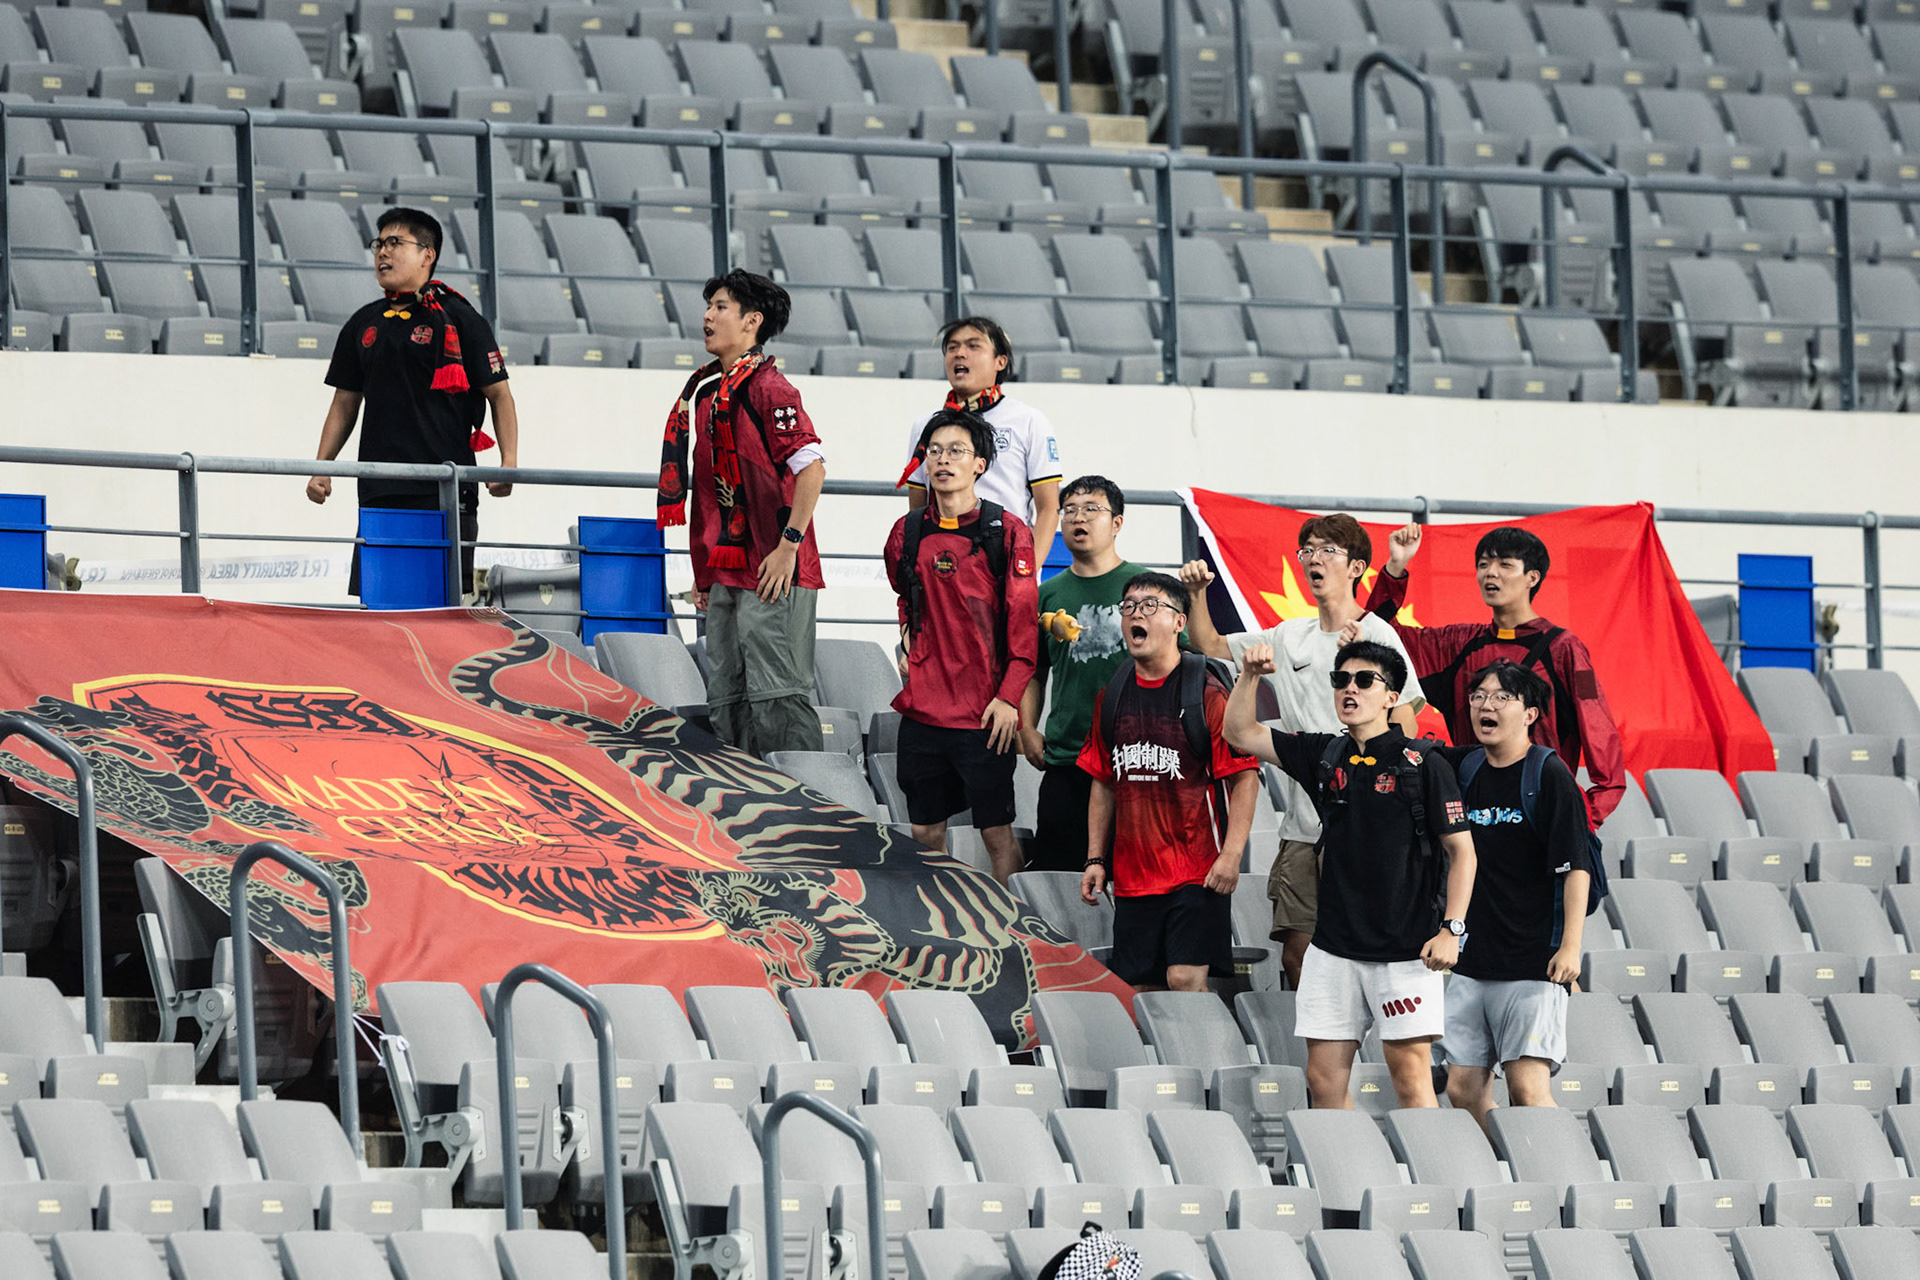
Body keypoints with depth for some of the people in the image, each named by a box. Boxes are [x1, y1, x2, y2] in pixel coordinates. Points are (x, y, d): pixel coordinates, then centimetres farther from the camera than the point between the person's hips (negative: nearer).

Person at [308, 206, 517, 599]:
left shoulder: (458, 319, 1)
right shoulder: (362, 325, 16)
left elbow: (499, 394, 0)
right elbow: (345, 403, 21)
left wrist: (509, 463, -12)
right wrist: (322, 467, 11)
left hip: (444, 492, -5)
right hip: (379, 490, 5)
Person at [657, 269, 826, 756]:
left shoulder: (767, 387, -9)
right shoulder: (707, 391, 18)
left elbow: (811, 467, -18)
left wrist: (789, 545, -20)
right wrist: (703, 571, 22)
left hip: (773, 574, -9)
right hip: (726, 575, 9)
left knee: (776, 697, -10)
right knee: (727, 703, 9)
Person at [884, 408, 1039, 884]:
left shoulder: (1007, 533, -5)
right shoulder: (908, 533, 8)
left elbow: (1024, 625, -6)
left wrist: (1009, 697, -12)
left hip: (986, 715, -4)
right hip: (923, 710, 4)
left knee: (996, 831, -1)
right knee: (926, 832, 8)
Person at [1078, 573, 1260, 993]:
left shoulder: (1206, 694, -7)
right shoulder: (1112, 697, 11)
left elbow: (1245, 776, -8)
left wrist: (1231, 856, -16)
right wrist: (1095, 859, 12)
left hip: (1196, 874, -5)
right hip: (1133, 875, 6)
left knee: (1185, 979, -14)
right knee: (1142, 989, 5)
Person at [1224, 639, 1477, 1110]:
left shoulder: (1423, 765, -5)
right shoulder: (1325, 756, 9)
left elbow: (1461, 850, -4)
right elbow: (1240, 733, 12)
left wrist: (1451, 929, -13)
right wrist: (1249, 676, -5)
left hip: (1406, 946, -5)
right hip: (1334, 945, 5)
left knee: (1410, 1078, -5)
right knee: (1323, 1079, 4)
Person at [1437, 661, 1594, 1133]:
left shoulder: (1549, 775, -7)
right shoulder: (1464, 768, 10)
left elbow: (1576, 867, -10)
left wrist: (1570, 947, -18)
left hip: (1533, 964, -6)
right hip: (1471, 961, 6)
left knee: (1527, 1087, -14)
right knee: (1463, 1089, 5)